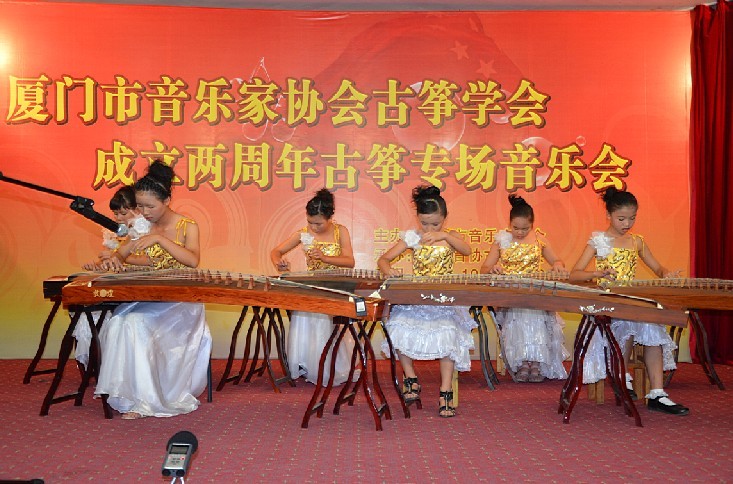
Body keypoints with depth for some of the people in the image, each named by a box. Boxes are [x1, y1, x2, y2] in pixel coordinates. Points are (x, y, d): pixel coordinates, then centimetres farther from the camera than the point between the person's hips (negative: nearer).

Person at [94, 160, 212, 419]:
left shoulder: (188, 226, -3)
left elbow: (193, 260, -19)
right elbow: (121, 254, 12)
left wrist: (159, 239, -25)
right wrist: (115, 259, -13)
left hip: (180, 299, -4)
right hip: (147, 296, 5)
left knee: (135, 324, -29)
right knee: (121, 322, -26)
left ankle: (144, 397, -18)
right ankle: (135, 396, -18)